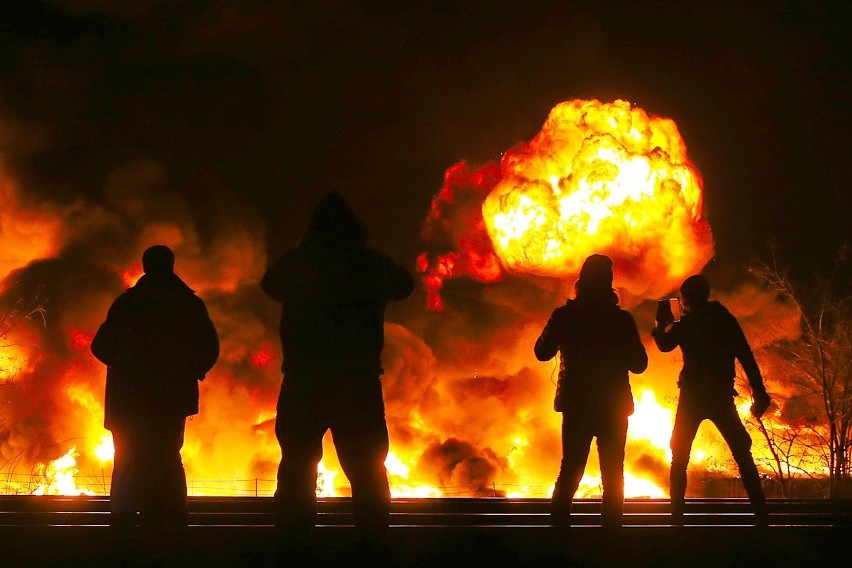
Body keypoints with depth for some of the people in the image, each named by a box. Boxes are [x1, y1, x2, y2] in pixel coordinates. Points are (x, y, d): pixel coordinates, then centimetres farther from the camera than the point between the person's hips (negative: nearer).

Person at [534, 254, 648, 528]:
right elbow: (639, 364, -3)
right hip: (613, 407, -1)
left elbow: (543, 352, 8)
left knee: (570, 472, 11)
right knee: (613, 475, 8)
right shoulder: (621, 319, -10)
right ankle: (611, 525, 5)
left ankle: (559, 521, 6)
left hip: (576, 405, 2)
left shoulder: (564, 316, -6)